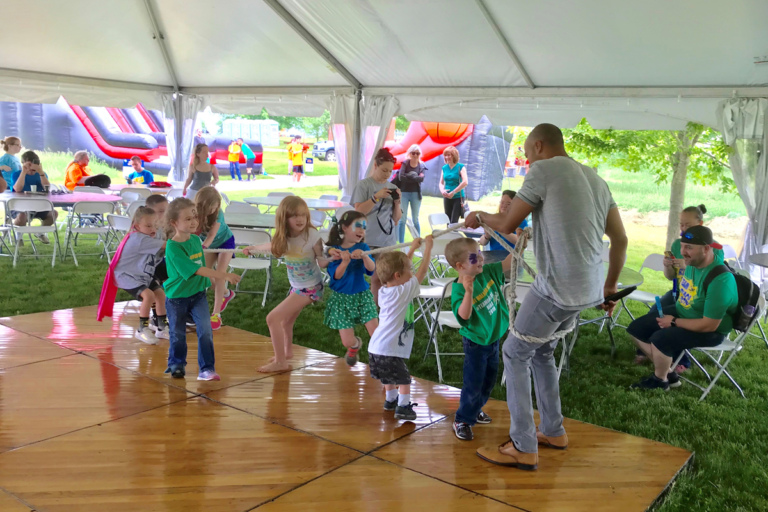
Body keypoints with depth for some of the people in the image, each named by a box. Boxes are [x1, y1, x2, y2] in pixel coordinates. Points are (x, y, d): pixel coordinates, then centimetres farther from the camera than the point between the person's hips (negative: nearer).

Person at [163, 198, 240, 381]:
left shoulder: (196, 240, -1)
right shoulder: (173, 247, -22)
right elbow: (197, 269, -29)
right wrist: (225, 275, -34)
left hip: (198, 294, 4)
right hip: (177, 297, -4)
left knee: (206, 330, -8)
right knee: (178, 334, 12)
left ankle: (207, 369, 2)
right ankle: (177, 365, 35)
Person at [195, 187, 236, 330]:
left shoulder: (218, 214, -35)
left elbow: (211, 235, -44)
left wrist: (202, 247, -62)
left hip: (225, 241, -3)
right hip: (208, 244, 4)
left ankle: (216, 314, -9)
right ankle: (226, 293, 30)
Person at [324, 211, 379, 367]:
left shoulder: (362, 247, -2)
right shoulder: (334, 250, -7)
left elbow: (371, 268, -17)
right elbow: (336, 275, -13)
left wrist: (364, 256, -36)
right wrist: (345, 261, -30)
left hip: (362, 295, 1)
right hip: (342, 298, -1)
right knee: (347, 342, -2)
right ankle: (355, 345, 35)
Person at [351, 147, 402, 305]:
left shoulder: (392, 187, 11)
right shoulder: (364, 184, -2)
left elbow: (397, 218, 13)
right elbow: (358, 211, -9)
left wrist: (397, 201, -4)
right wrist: (376, 197, -16)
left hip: (388, 240, 4)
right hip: (368, 240, -4)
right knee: (375, 278, -5)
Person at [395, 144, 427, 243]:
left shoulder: (422, 165, 4)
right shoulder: (405, 163, -2)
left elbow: (421, 178, -13)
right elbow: (400, 177, -16)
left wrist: (408, 176, -14)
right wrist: (414, 177, -13)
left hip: (416, 194, 2)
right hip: (404, 193, -2)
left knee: (415, 219, 8)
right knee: (402, 219, 0)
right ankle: (401, 242, 4)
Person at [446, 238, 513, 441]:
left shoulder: (488, 272, -8)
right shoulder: (458, 289, -26)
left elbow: (508, 263, -4)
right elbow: (463, 315, -38)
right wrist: (469, 292, -51)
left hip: (494, 338, 7)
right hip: (476, 342, -7)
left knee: (489, 380, 22)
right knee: (474, 383, 0)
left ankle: (475, 409, 43)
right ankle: (462, 421, 18)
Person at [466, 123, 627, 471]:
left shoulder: (543, 170, -7)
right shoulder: (594, 178, 16)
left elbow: (507, 225, -5)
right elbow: (620, 238, 16)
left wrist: (479, 216, 16)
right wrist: (610, 285, 26)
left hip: (557, 288, -8)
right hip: (587, 291, 8)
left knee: (515, 354, 5)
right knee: (541, 351, 23)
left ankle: (523, 449, 8)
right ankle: (553, 431, 32)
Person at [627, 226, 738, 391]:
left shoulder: (720, 280, -31)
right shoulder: (692, 263, -5)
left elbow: (709, 325, -29)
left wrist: (674, 322, -20)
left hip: (710, 331, -9)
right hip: (681, 312, 9)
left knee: (660, 339, -31)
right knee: (636, 328, 3)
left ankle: (660, 380, -1)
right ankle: (668, 373, 13)